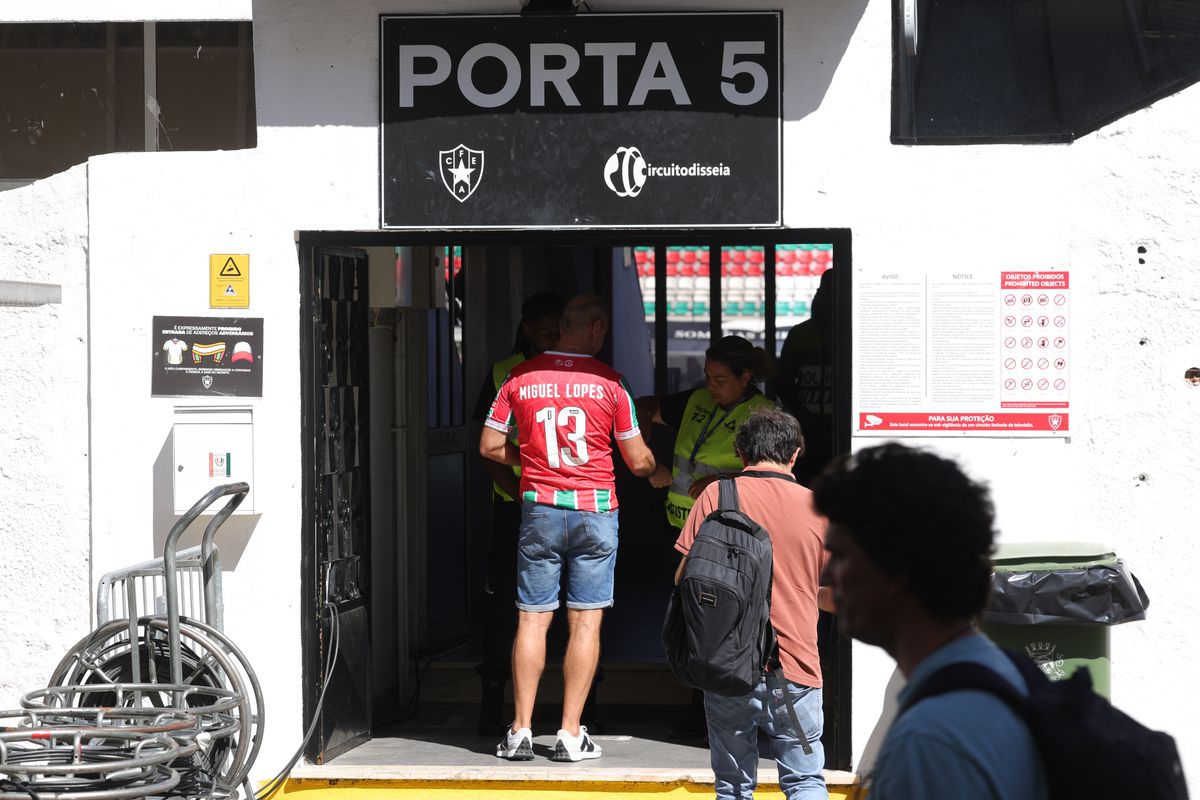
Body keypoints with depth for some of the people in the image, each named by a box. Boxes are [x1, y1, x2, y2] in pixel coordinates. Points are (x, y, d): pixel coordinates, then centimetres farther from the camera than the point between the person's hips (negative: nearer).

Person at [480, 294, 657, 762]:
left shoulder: (520, 377, 2)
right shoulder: (608, 381, -3)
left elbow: (490, 446, 6)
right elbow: (638, 462, 2)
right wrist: (658, 471, 24)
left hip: (539, 508, 2)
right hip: (595, 510, -2)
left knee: (532, 618, 5)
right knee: (585, 620, 2)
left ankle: (520, 730, 5)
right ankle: (571, 735, 1)